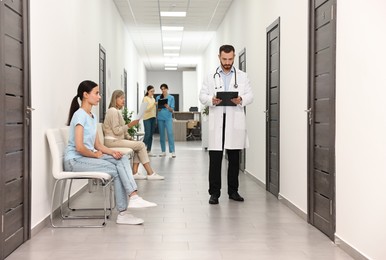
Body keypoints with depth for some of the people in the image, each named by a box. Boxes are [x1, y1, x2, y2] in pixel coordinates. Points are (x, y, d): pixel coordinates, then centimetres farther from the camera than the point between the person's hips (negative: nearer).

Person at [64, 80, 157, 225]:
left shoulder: (92, 117, 13)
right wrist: (96, 154, -8)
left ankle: (134, 197, -26)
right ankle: (122, 213, -11)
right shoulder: (80, 115, -15)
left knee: (122, 160, -13)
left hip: (88, 157, 8)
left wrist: (112, 152, -5)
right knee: (115, 170, -20)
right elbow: (79, 147, -23)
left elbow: (97, 145, 13)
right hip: (75, 160, -8)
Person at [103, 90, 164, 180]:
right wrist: (130, 125, -22)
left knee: (140, 144, -1)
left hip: (117, 139, 9)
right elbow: (116, 131, -19)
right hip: (112, 141, -9)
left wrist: (129, 138, 5)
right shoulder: (113, 111, -13)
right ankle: (150, 173, -10)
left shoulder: (118, 111, 18)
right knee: (141, 145, -12)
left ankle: (135, 172, -6)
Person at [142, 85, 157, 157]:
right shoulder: (145, 98, -3)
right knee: (147, 134, -12)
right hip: (147, 118, -6)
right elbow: (146, 109, -13)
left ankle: (149, 151, 9)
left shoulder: (153, 98, 17)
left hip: (153, 118, 7)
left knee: (151, 135, 5)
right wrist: (154, 104, -22)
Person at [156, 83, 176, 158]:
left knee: (170, 133, -12)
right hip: (160, 118, 3)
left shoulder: (171, 98, 3)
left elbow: (172, 110, 0)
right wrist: (160, 106, -12)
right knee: (161, 134, 5)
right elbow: (158, 109, 10)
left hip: (168, 118, -2)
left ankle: (172, 151, -12)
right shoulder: (158, 98, 8)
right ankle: (163, 151, 11)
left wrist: (167, 107, -20)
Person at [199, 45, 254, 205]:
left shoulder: (242, 76, 11)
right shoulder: (211, 77, 11)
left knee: (234, 159, 7)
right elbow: (202, 96, 6)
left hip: (235, 121, 1)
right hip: (217, 121, -1)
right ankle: (214, 192, 3)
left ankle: (233, 191, 17)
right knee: (215, 159, -2)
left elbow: (250, 95, 7)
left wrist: (241, 100, -15)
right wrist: (211, 100, -16)